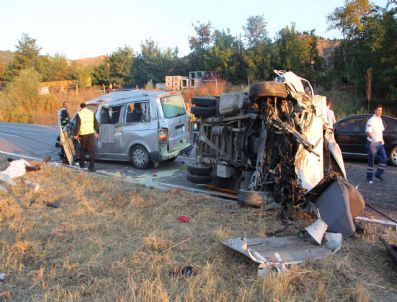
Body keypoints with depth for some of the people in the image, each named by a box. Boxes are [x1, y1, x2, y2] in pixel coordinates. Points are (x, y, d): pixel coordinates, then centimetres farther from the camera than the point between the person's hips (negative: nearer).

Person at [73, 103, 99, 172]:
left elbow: (77, 125, -7)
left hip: (83, 134, -1)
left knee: (83, 149, 15)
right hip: (91, 133, 2)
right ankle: (92, 166, -4)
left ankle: (82, 164, 27)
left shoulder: (79, 114, -4)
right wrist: (97, 132, 15)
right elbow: (96, 123, 7)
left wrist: (76, 134, 1)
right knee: (91, 150, 1)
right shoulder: (91, 113, 5)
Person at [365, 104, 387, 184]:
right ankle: (369, 177, 11)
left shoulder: (380, 119, 11)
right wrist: (373, 139, -36)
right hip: (372, 143, -7)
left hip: (379, 143, 7)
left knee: (384, 158, 7)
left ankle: (379, 174, 21)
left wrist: (382, 140, 16)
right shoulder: (371, 120, -13)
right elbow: (368, 132, -20)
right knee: (371, 160, 0)